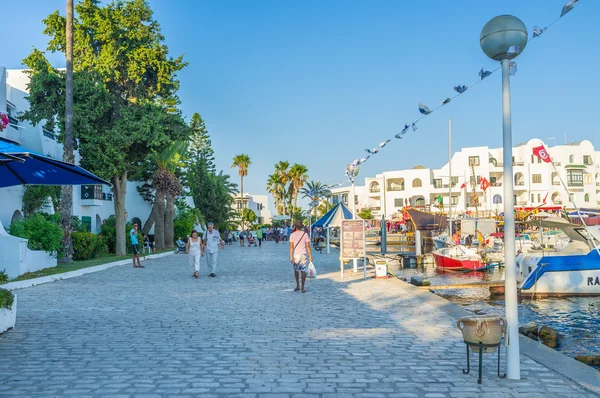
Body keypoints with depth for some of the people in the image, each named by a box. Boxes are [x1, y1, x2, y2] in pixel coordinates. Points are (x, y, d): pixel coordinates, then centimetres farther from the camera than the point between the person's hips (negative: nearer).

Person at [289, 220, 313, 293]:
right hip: (303, 254, 0)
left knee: (296, 270, 17)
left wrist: (291, 257, -5)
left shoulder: (292, 235, -2)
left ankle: (297, 286, 21)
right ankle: (303, 288, 2)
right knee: (303, 271, 3)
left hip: (295, 254, 0)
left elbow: (291, 246, -7)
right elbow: (308, 246, -4)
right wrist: (310, 256, 1)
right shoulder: (305, 234, -1)